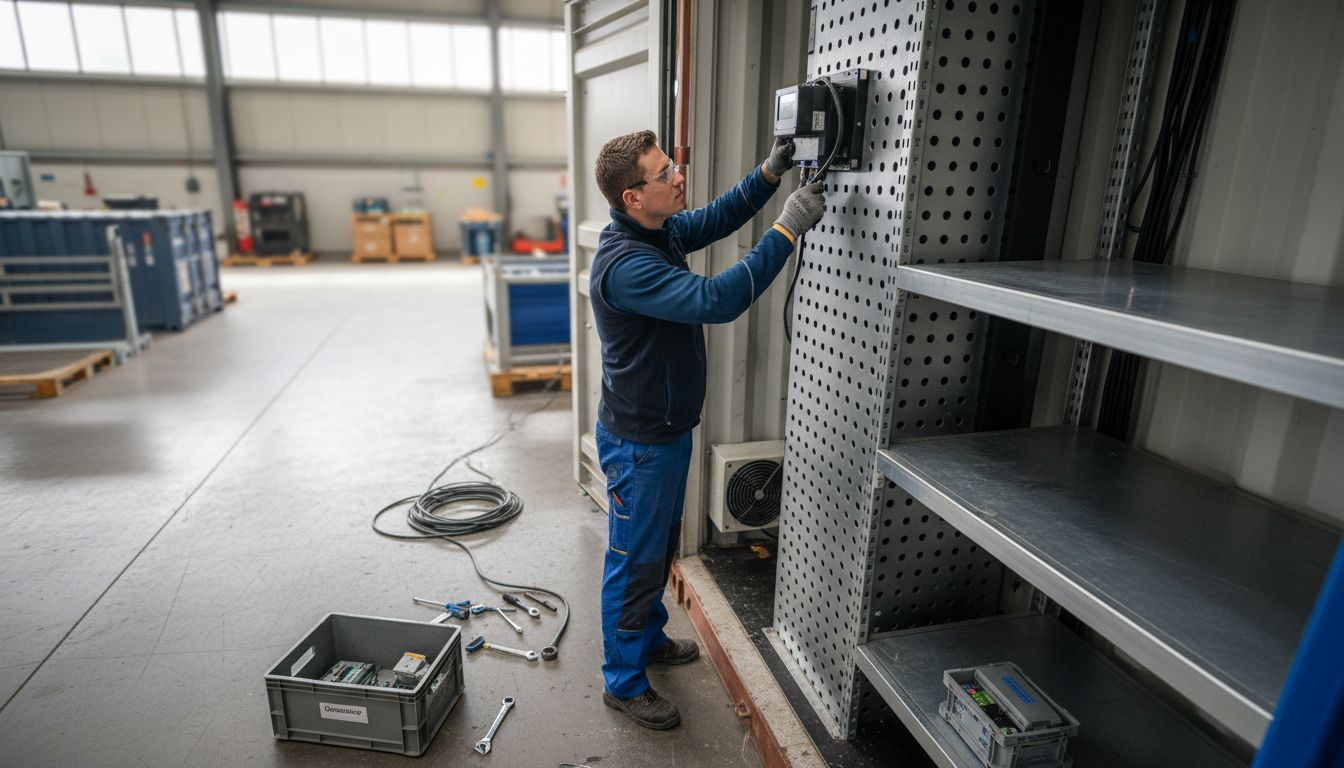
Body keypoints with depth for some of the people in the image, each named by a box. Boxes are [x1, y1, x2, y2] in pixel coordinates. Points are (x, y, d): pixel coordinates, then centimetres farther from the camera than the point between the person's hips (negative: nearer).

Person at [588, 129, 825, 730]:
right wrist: (786, 231, -32)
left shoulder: (663, 231, 0)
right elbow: (716, 300, -38)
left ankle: (649, 639, 48)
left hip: (667, 430, 9)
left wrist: (769, 172, 0)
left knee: (660, 547, 25)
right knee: (634, 563, 8)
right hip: (639, 443, -9)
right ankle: (623, 682, 28)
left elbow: (718, 218, 15)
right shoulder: (625, 265, -29)